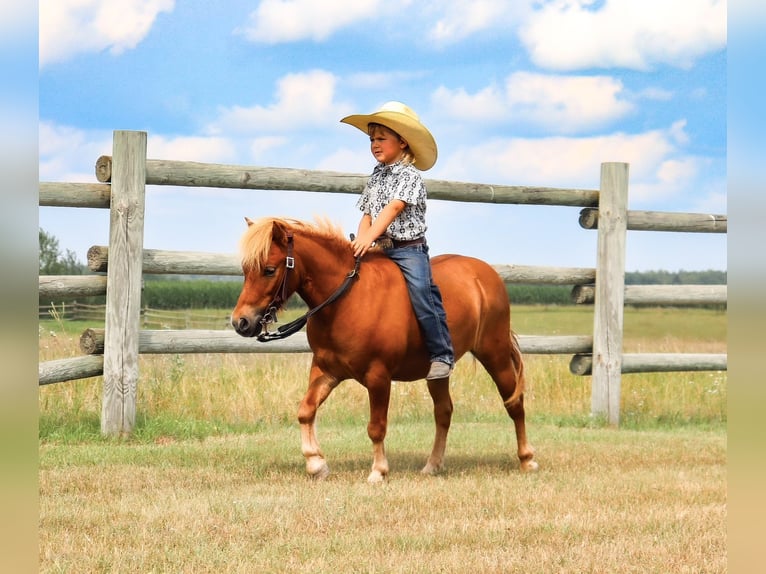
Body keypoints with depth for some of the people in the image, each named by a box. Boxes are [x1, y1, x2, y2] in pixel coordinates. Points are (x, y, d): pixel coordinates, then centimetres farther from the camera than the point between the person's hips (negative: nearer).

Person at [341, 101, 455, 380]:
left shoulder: (410, 176, -6)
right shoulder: (376, 177, 16)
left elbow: (393, 208, -19)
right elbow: (368, 214, 14)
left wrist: (370, 236, -31)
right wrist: (359, 240, -6)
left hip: (409, 249, -8)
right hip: (380, 249, 8)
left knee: (421, 292, -23)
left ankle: (442, 355, -18)